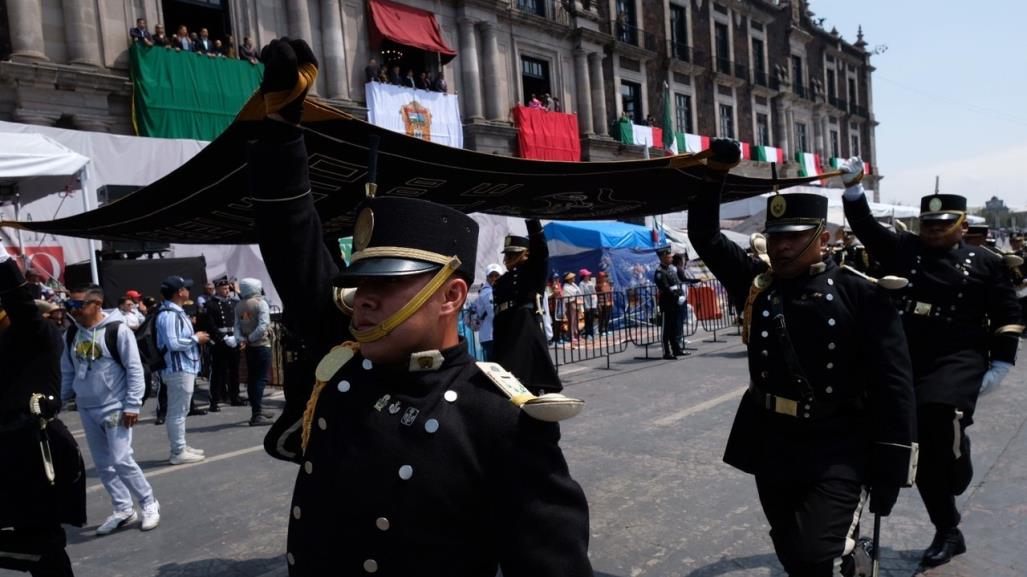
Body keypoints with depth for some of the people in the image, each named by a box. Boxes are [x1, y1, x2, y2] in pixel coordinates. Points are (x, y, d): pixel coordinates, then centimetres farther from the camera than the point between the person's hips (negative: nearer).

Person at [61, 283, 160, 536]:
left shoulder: (117, 330, -14)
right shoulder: (72, 334, 4)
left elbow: (134, 370, -13)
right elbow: (67, 371, 15)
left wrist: (132, 405, -15)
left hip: (115, 408, -6)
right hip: (86, 410, 6)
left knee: (121, 461, -9)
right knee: (103, 464, 10)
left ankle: (149, 503, 10)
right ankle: (123, 510, 22)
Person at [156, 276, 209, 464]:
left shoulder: (176, 312, 14)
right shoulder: (169, 315, -18)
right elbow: (173, 343, -25)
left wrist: (196, 337, 7)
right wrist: (196, 339, -15)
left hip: (184, 368, 11)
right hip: (178, 369, -11)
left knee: (179, 410, 18)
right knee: (178, 411, -3)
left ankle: (180, 447, 28)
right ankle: (178, 452, 3)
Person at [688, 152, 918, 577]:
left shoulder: (861, 295, -10)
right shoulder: (756, 283, 2)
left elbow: (892, 385, -9)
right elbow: (706, 237, 5)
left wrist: (890, 469, -11)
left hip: (837, 453, -5)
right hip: (771, 447, 5)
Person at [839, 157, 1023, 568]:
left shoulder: (983, 262, 5)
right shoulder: (902, 249, 7)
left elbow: (1008, 315, 7)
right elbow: (864, 225, 1)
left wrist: (1000, 364, 0)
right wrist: (853, 186, -12)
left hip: (958, 359, -2)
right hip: (906, 358, 2)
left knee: (941, 415, -31)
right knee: (922, 446, 5)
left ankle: (958, 474, 2)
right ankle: (948, 532, 22)